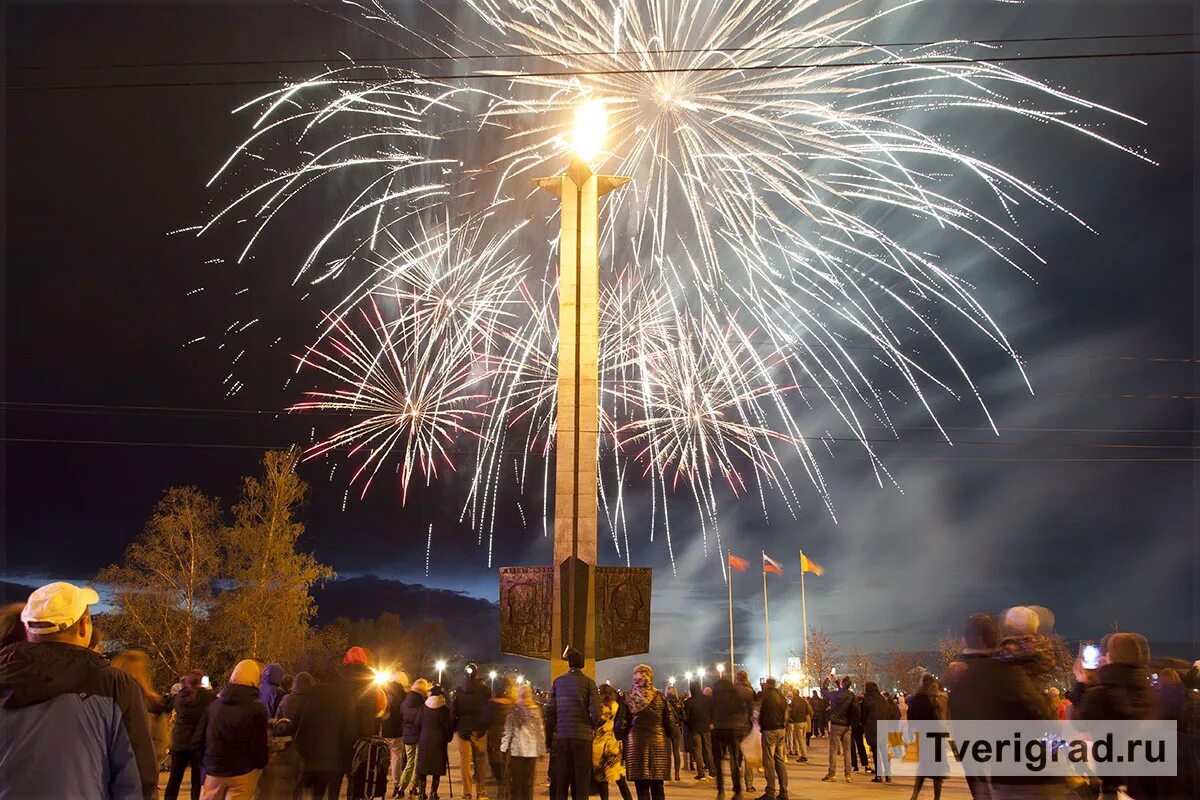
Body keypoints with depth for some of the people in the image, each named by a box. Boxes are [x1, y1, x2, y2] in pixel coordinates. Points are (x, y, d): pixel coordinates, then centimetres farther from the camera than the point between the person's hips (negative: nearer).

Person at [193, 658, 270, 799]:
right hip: (243, 772, -4)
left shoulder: (214, 704, 4)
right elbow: (259, 746, -14)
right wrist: (261, 765, 4)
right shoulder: (257, 708, -12)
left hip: (214, 770, 4)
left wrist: (206, 762, 17)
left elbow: (198, 740, 6)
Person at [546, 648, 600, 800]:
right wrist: (591, 726, 9)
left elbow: (549, 710, 1)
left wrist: (550, 733, 11)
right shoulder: (588, 682, -3)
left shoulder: (557, 682, 4)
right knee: (582, 781, 4)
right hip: (583, 736, -2)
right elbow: (595, 711, -10)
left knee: (561, 781, 9)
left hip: (561, 736, 2)